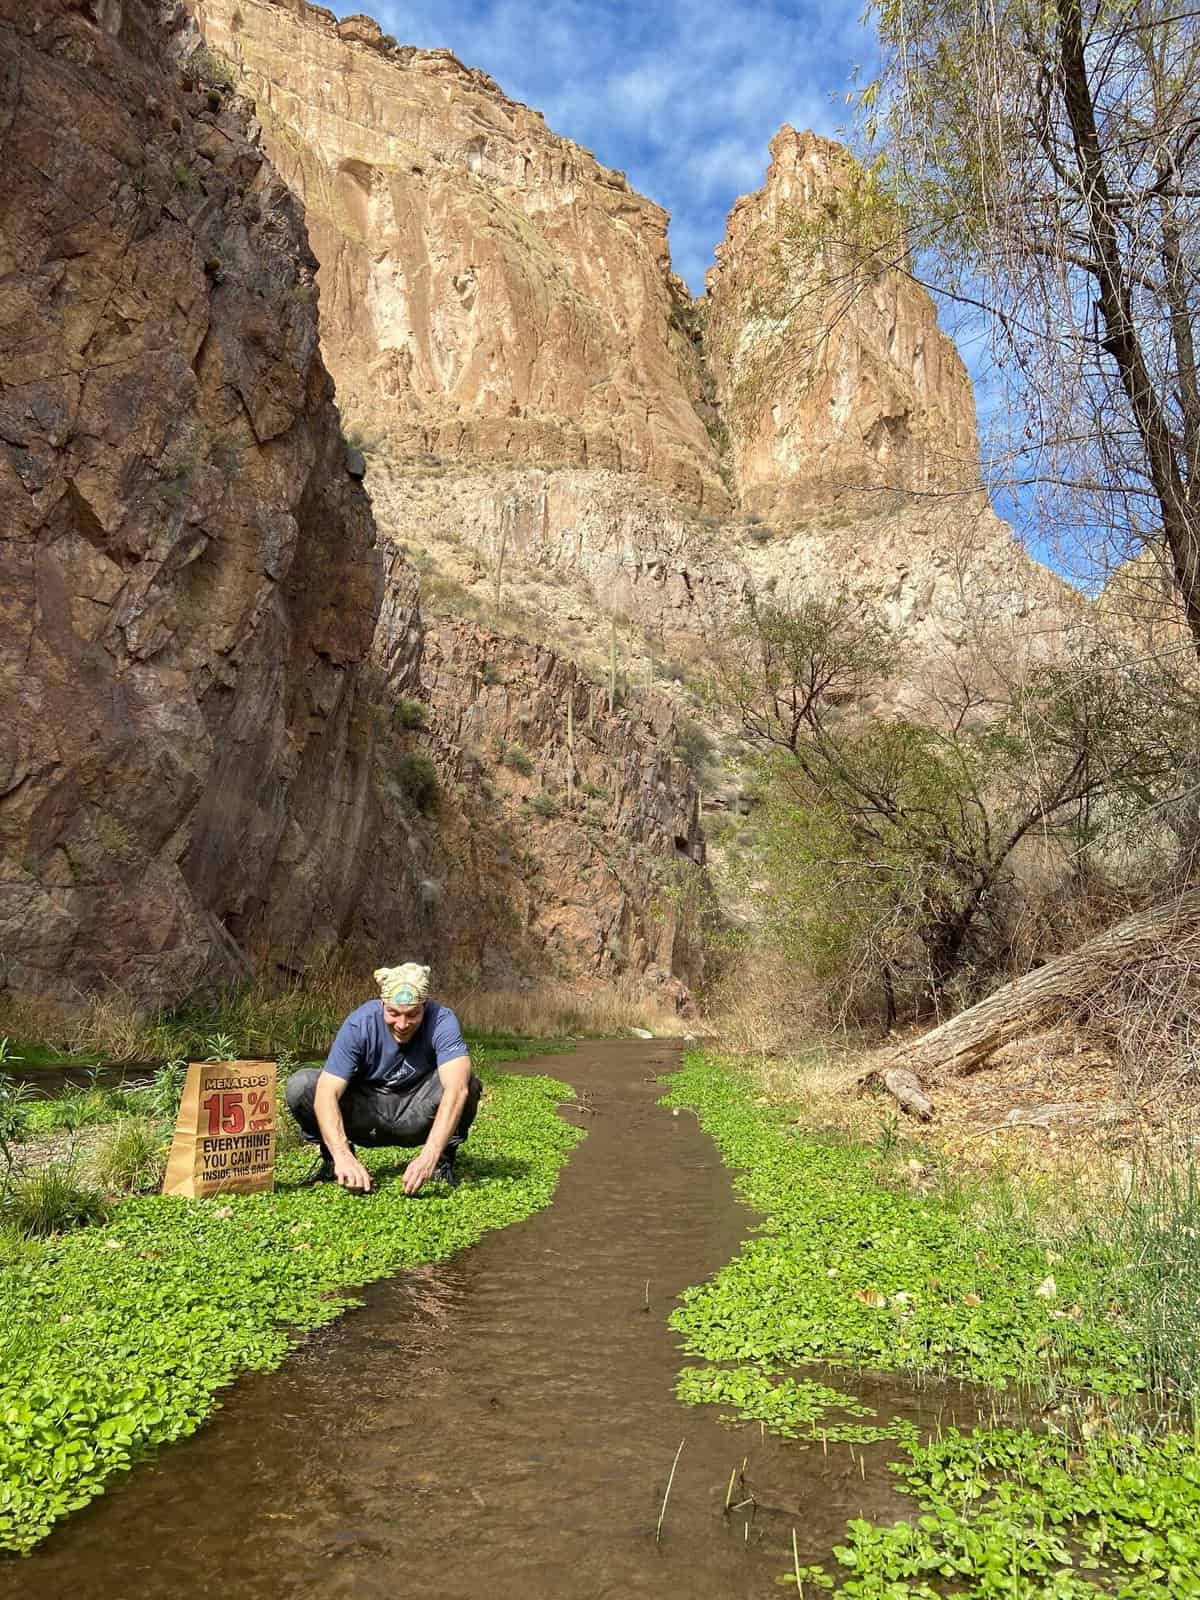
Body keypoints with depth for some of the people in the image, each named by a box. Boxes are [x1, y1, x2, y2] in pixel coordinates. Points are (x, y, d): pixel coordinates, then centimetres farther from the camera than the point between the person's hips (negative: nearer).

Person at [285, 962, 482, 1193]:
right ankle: (334, 1160, 1)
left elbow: (457, 1088, -40)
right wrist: (342, 1156, -45)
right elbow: (327, 1093, -31)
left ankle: (444, 1160, -6)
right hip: (365, 1116, 1)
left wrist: (430, 1156, -51)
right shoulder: (359, 1024, -23)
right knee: (300, 1086, -24)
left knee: (467, 1083, -31)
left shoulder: (441, 1021, -26)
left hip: (416, 1116, -1)